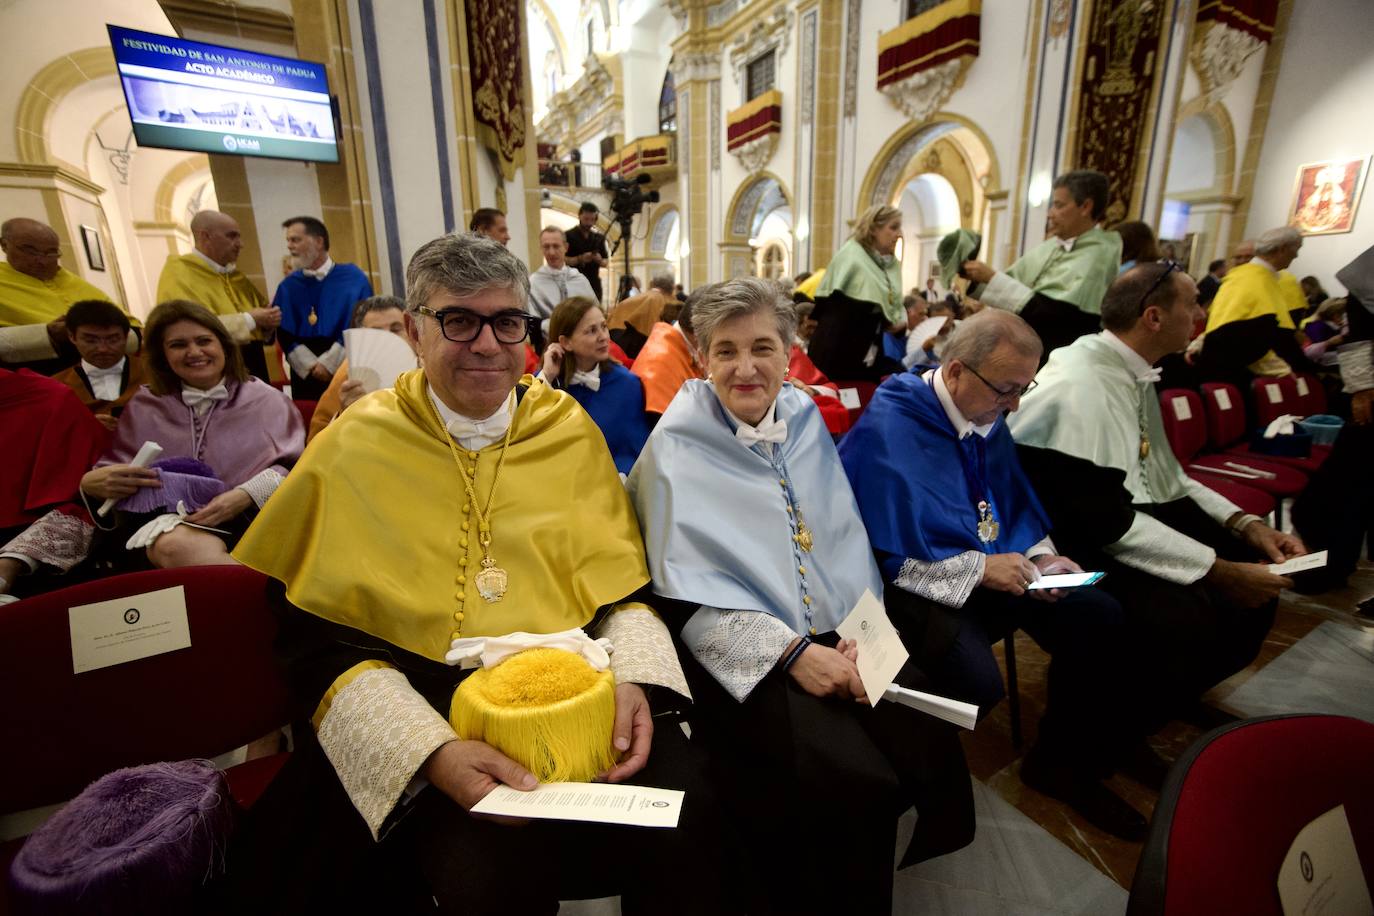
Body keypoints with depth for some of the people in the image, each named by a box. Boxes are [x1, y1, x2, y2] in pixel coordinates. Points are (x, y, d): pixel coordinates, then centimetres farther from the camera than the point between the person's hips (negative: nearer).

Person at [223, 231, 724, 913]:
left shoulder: (569, 427, 8)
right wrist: (430, 748, -15)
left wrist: (633, 678, -11)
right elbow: (317, 638, 0)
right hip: (426, 697, -1)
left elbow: (624, 580, 9)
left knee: (681, 821, -22)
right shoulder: (357, 444, 2)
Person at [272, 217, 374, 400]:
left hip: (346, 370, -2)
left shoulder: (353, 279, 1)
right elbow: (285, 334, 3)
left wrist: (328, 363, -11)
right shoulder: (287, 287, 9)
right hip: (305, 375, 2)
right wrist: (311, 365, -12)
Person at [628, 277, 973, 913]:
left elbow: (848, 542, 8)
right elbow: (688, 592, -11)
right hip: (744, 654, -5)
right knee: (855, 780, -22)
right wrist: (792, 651, -19)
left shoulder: (804, 420, 8)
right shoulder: (678, 444, -8)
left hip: (837, 639, 5)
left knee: (929, 751, -11)